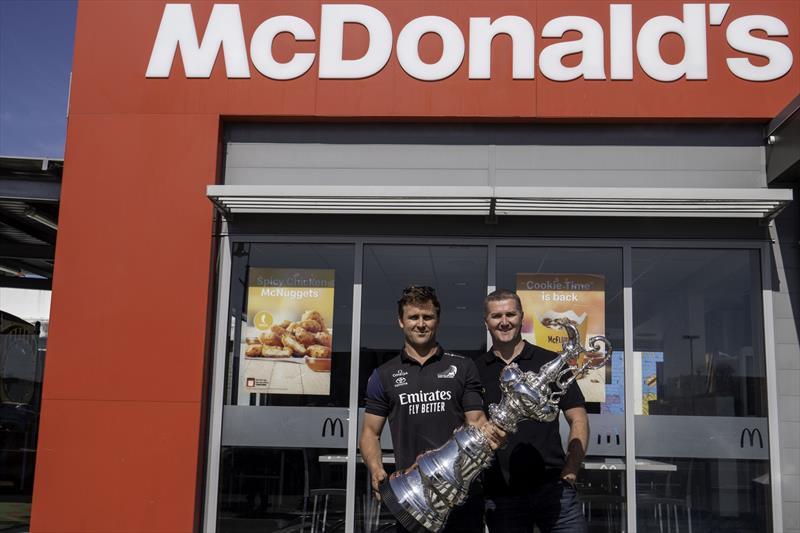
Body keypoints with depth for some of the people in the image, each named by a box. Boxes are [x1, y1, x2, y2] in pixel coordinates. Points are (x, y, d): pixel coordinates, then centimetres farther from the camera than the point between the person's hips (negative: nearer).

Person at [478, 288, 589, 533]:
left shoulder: (550, 362, 7)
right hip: (500, 494, 1)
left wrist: (570, 470, -3)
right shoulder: (476, 371, 8)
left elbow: (578, 419, 7)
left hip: (553, 487, -1)